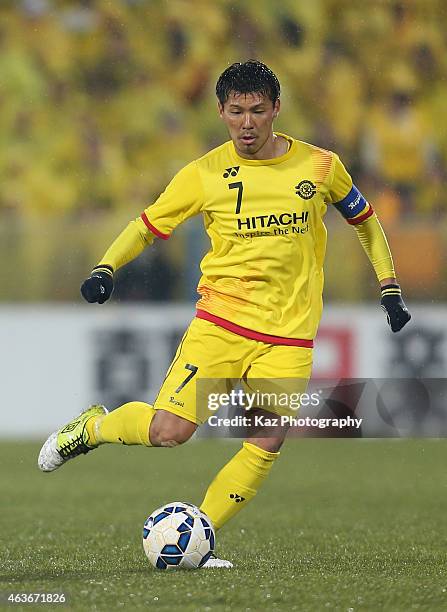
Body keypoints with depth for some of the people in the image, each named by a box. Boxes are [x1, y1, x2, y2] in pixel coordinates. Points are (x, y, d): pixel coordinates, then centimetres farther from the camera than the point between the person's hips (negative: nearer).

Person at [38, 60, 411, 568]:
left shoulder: (319, 167, 2)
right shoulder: (204, 175, -1)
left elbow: (365, 222, 17)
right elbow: (147, 226, 6)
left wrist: (390, 290, 11)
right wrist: (105, 268, -12)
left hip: (289, 333, 1)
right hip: (220, 321, -1)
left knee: (266, 445, -11)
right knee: (168, 430, -13)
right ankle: (91, 427, 17)